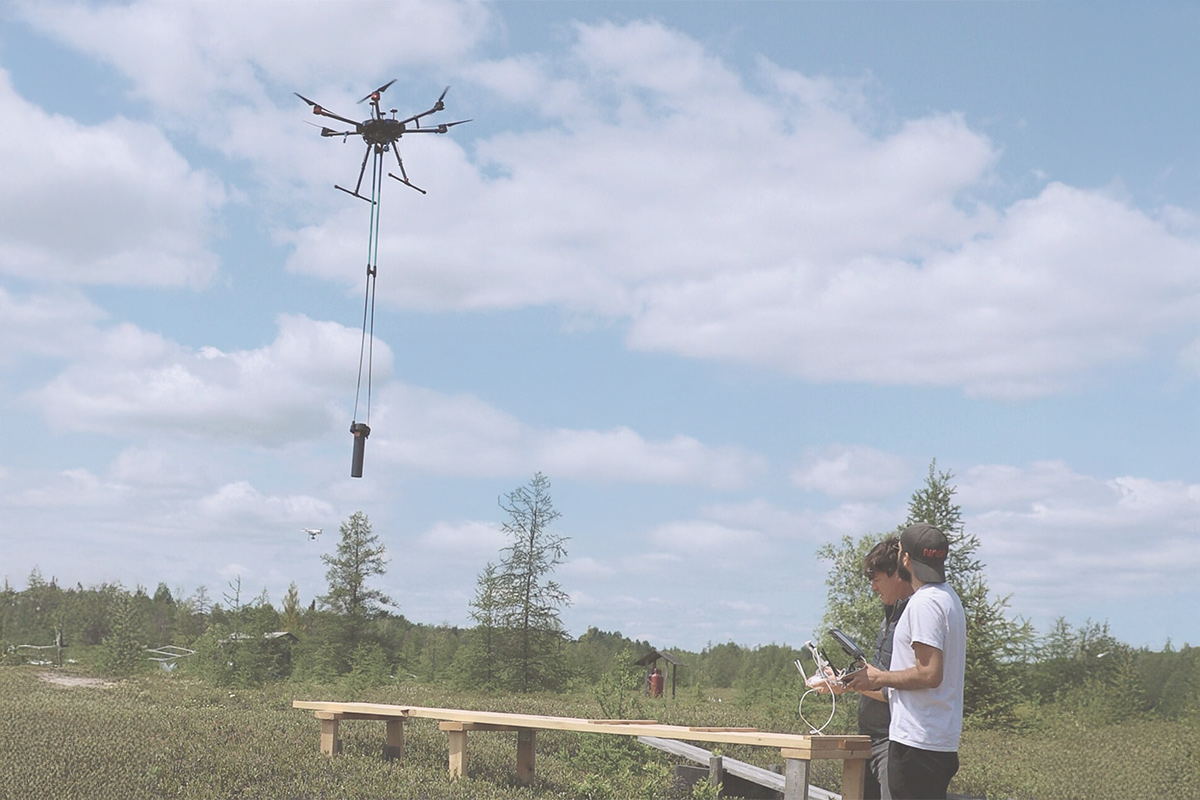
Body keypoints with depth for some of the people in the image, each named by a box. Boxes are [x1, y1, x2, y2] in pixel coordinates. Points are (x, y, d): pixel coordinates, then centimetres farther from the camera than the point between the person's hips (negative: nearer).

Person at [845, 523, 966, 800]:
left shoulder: (924, 603, -16)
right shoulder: (948, 597, 17)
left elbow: (930, 673, -23)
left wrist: (880, 678, -9)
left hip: (917, 743, -10)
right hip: (943, 742, 10)